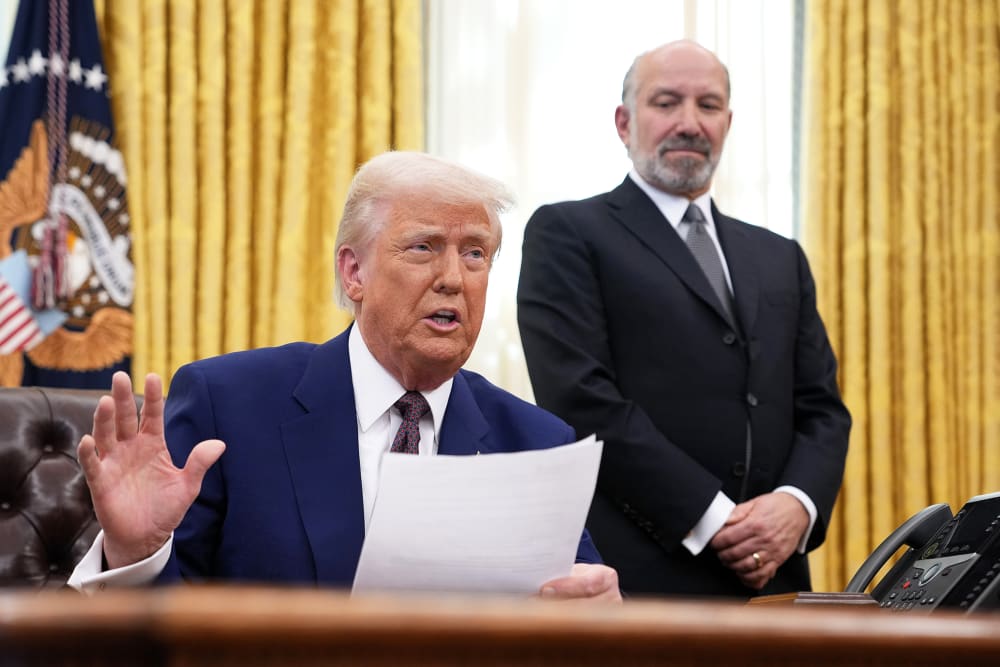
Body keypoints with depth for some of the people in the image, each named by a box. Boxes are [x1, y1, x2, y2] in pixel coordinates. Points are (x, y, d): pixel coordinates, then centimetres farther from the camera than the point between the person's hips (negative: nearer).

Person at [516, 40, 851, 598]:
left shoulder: (780, 259, 18)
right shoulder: (568, 235, 1)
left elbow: (822, 408, 12)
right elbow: (582, 399, -10)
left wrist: (798, 504, -9)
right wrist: (714, 520, -15)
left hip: (768, 582, 5)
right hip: (635, 576, -5)